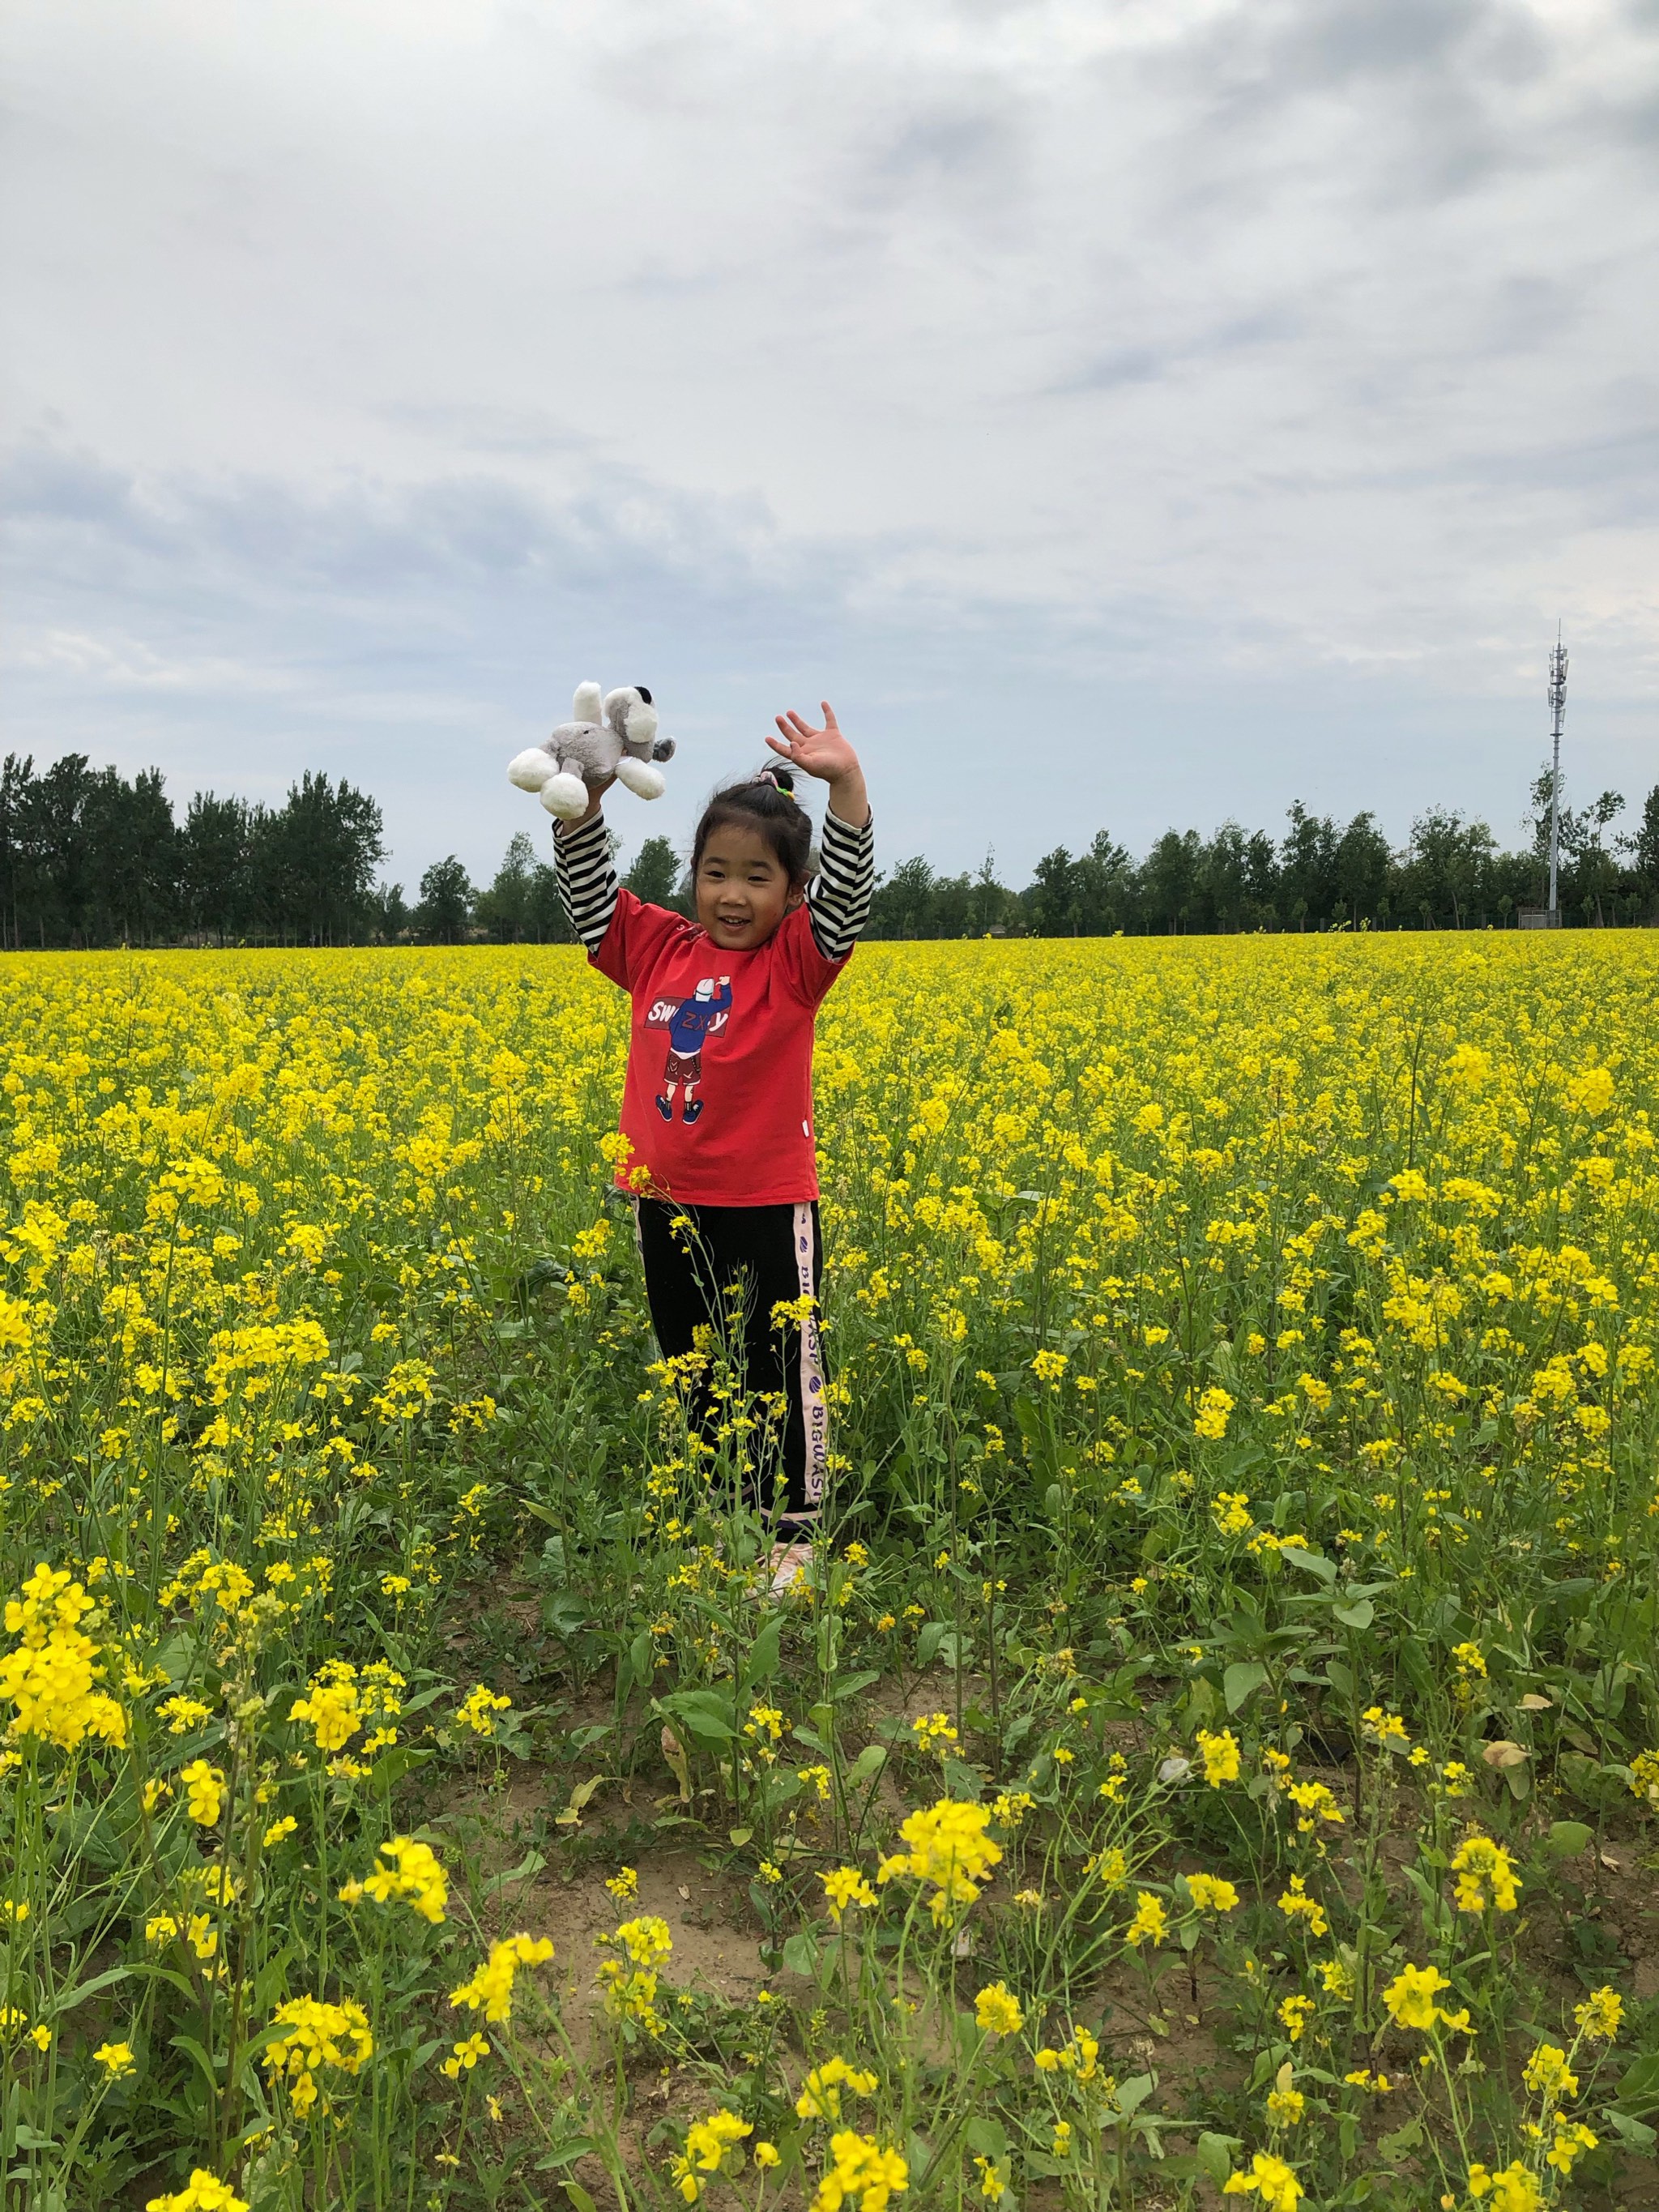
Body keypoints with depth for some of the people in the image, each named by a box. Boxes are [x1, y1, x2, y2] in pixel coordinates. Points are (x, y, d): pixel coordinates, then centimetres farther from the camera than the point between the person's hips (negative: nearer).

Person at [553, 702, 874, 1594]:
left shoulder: (795, 964, -10)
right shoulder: (659, 950, 2)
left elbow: (847, 891, -24)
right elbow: (590, 890, 3)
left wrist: (846, 782, -38)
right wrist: (582, 797, -11)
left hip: (767, 1211, -5)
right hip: (667, 1208, 5)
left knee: (784, 1376, 7)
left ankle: (795, 1532, 21)